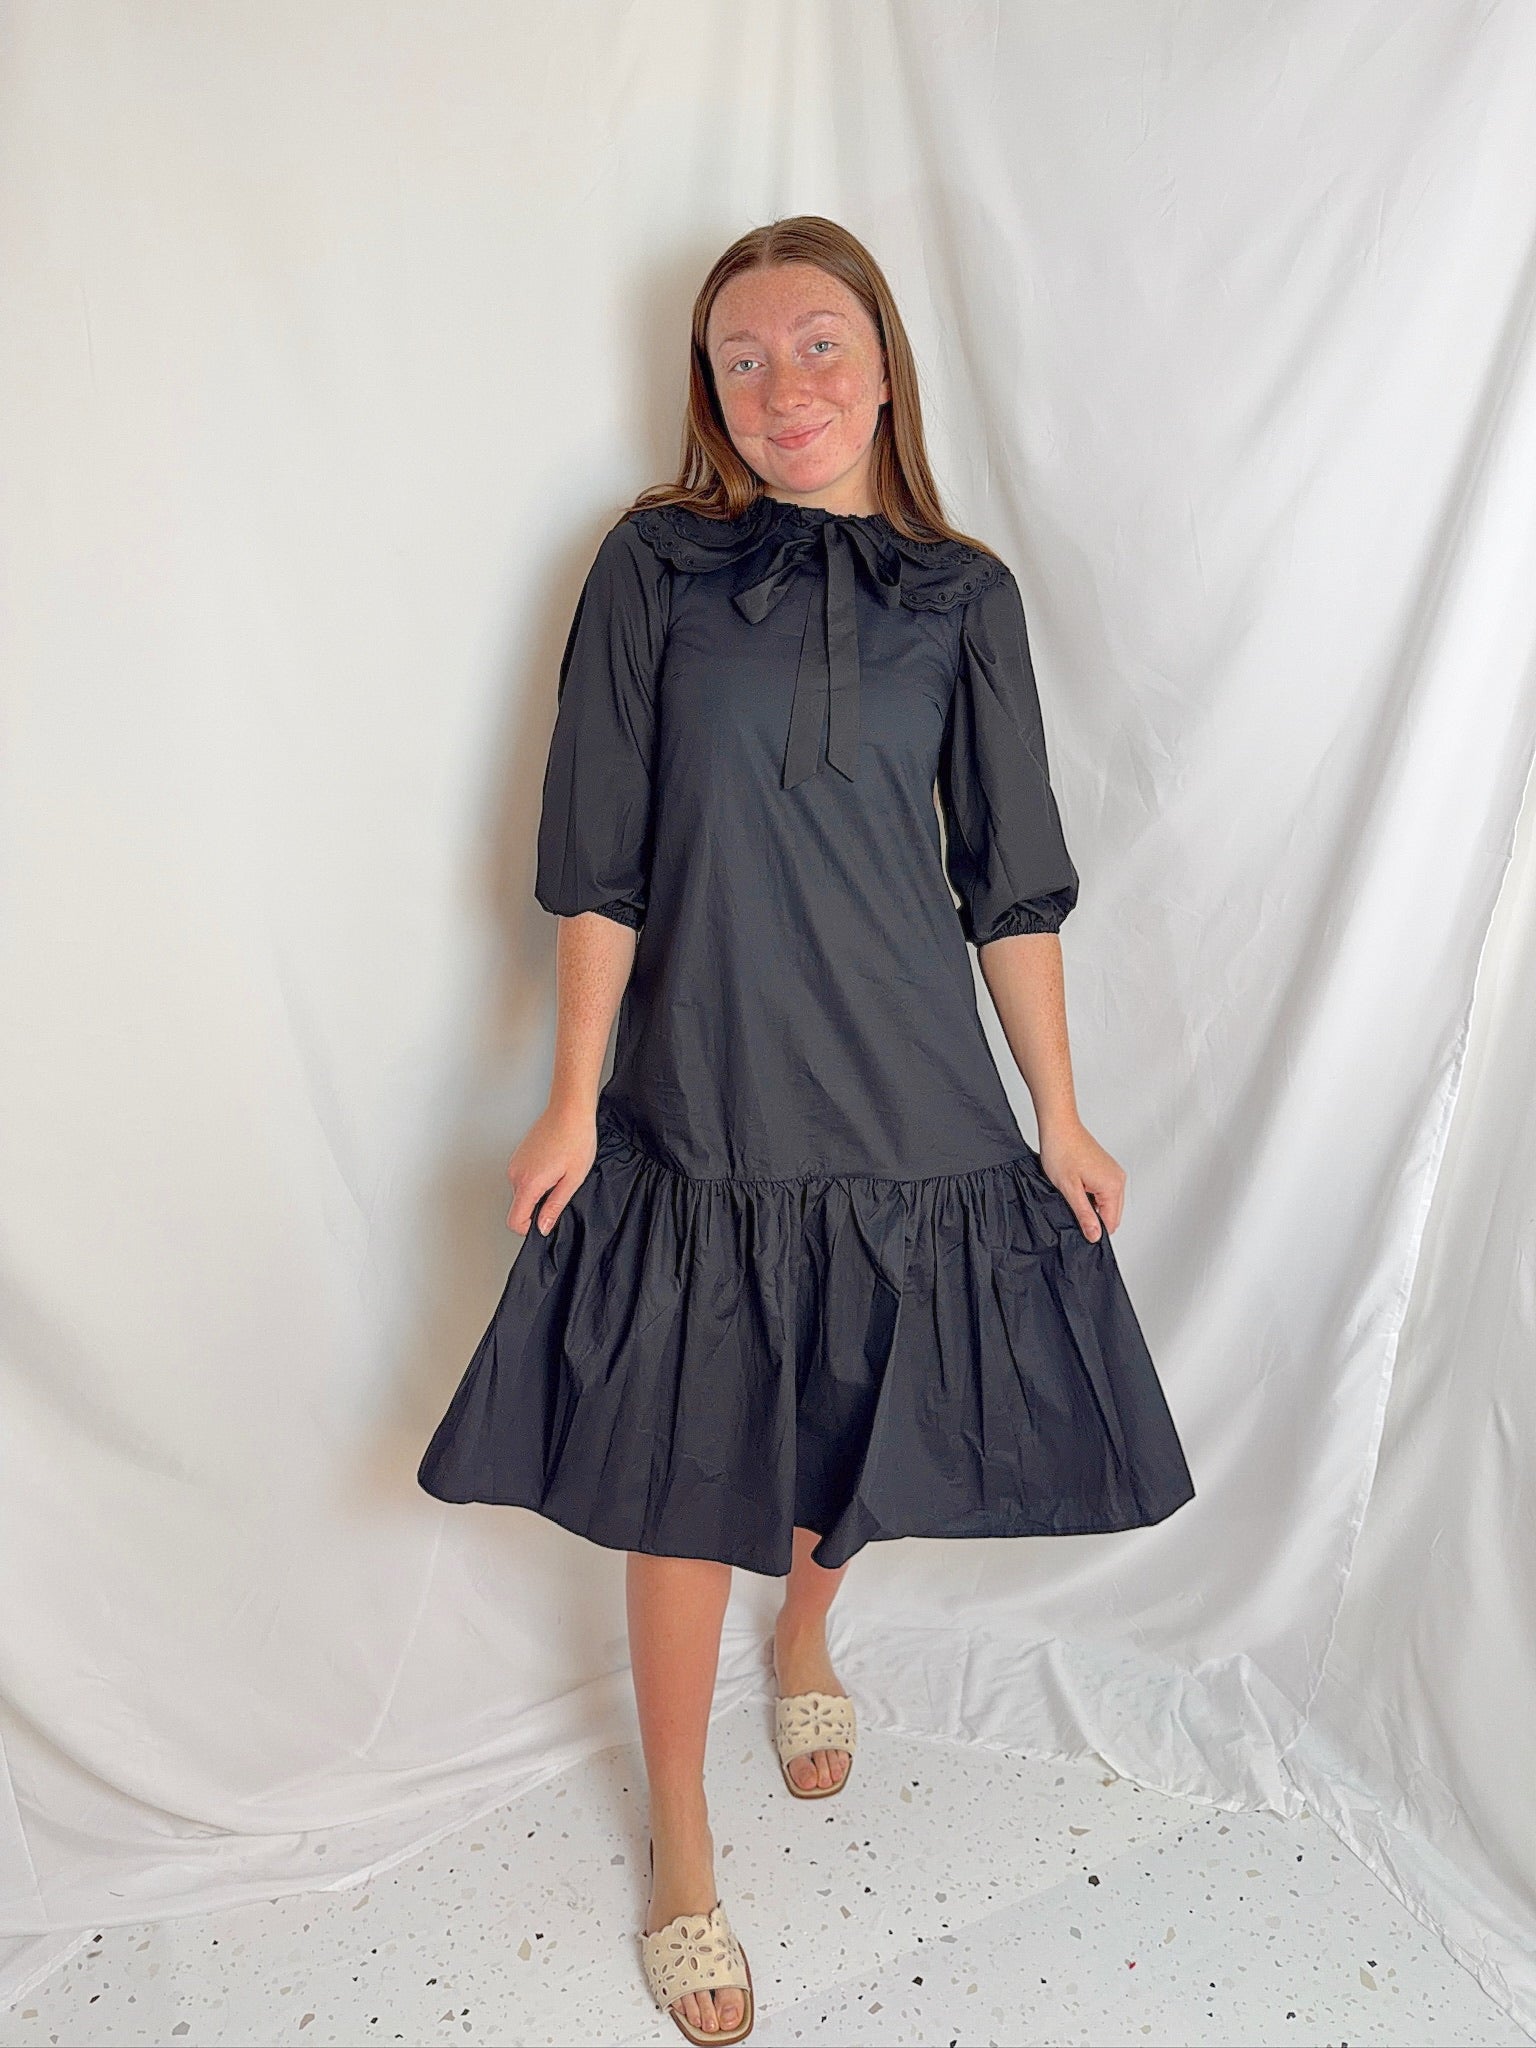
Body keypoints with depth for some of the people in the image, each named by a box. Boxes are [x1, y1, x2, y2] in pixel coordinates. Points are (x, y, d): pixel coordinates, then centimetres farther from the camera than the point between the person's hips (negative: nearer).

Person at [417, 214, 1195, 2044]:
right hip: (698, 1108, -1)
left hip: (913, 1105, 2)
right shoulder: (654, 566, -2)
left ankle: (807, 1642, 52)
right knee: (681, 1480, 7)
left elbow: (1011, 884, 5)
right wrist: (572, 1101, -3)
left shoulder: (963, 596, 3)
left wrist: (1059, 1117, 4)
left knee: (859, 1440, 17)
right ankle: (680, 1848, 31)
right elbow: (601, 863, -2)